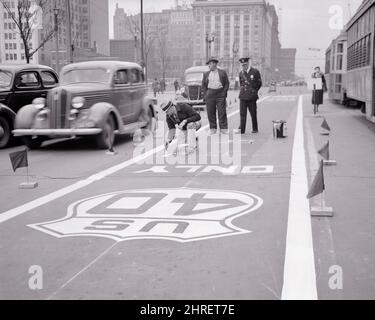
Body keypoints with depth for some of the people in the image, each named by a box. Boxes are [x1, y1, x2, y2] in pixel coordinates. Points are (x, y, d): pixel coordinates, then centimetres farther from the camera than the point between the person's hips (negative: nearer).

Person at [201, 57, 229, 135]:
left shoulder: (223, 72, 8)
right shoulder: (206, 74, 13)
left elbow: (227, 83, 6)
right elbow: (203, 85, 13)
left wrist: (224, 93, -4)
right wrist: (205, 95, 1)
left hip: (220, 94, -2)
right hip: (209, 94, 2)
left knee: (222, 112, -4)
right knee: (210, 113, 1)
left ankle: (224, 129, 0)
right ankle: (213, 129, 9)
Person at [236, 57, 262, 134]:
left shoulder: (255, 71, -1)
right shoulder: (241, 73, 12)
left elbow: (259, 84, 5)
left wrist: (253, 91, 2)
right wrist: (242, 90, 11)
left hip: (252, 97, -3)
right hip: (243, 96, 3)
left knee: (253, 113, 5)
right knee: (242, 114, -3)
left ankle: (255, 129, 18)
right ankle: (242, 129, -3)